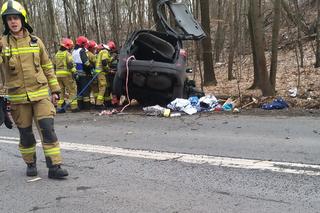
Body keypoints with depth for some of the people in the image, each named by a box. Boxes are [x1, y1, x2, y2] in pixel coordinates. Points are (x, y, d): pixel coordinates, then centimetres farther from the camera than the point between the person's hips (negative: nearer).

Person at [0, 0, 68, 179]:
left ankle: (55, 166, -4)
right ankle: (31, 164, 29)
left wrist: (54, 89, 11)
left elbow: (48, 67, 12)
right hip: (18, 97, 0)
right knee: (25, 133, 10)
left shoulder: (36, 42, 6)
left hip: (40, 94, 0)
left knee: (48, 129, -8)